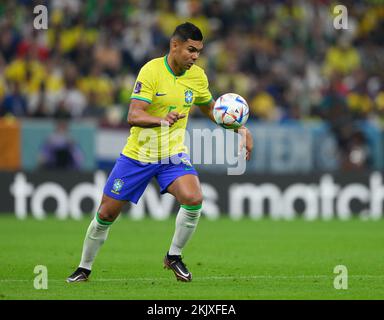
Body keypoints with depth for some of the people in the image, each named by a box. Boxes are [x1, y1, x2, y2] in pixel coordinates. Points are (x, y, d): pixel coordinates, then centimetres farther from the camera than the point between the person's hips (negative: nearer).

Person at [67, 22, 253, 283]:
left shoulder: (197, 76, -3)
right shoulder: (151, 71, -19)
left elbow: (210, 108, 17)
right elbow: (134, 116, -26)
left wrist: (240, 129, 4)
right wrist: (162, 120, -45)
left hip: (172, 154, 3)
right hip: (138, 154, -3)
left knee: (194, 199, -25)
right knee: (106, 215, 3)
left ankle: (174, 256, -3)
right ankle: (84, 268, 26)